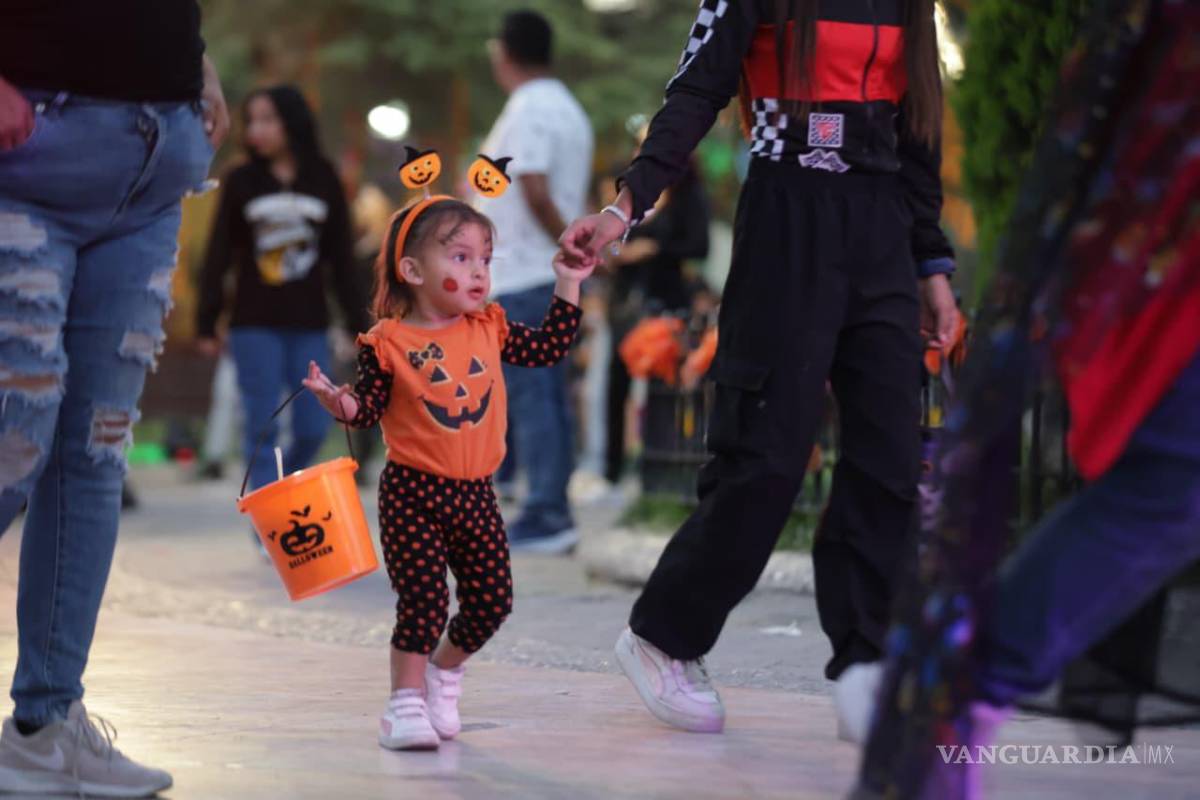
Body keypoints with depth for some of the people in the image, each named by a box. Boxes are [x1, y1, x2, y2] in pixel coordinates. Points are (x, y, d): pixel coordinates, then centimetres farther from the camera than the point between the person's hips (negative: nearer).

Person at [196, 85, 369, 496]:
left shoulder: (324, 180, 4)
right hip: (255, 325, -1)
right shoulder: (241, 181, 1)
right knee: (262, 428, -4)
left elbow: (341, 258, 7)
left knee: (313, 428, 0)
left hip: (308, 326, 1)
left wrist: (358, 323, 4)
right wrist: (206, 323, 1)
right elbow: (219, 256, 3)